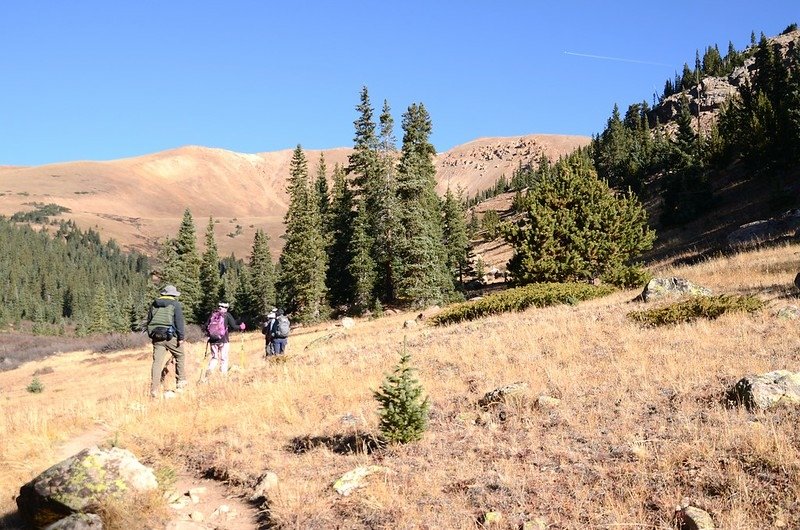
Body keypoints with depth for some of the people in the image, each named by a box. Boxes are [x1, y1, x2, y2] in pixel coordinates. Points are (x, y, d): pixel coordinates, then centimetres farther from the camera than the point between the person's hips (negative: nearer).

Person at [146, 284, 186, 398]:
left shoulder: (154, 304, 16)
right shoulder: (175, 304, 0)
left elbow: (149, 321, 21)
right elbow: (179, 321, -8)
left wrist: (151, 335, 27)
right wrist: (181, 337, -8)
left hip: (156, 337, 4)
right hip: (170, 336, -4)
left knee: (157, 362, 1)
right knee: (180, 356, 15)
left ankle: (154, 389, -5)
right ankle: (181, 382, 17)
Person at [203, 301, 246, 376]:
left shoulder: (212, 315, 6)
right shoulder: (227, 315, -3)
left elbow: (205, 327, 2)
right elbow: (233, 326, -7)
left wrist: (209, 333, 20)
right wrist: (241, 327, 11)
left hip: (213, 340, 3)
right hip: (223, 340, -3)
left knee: (214, 357, 15)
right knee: (223, 358, 5)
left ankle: (209, 372, 0)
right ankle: (223, 374, 1)